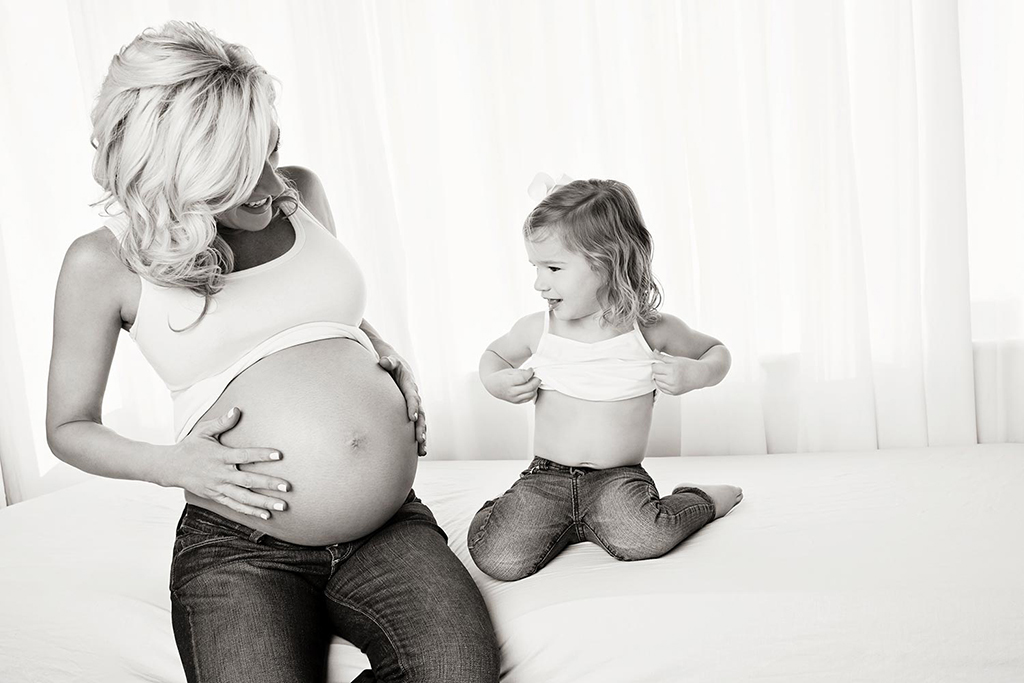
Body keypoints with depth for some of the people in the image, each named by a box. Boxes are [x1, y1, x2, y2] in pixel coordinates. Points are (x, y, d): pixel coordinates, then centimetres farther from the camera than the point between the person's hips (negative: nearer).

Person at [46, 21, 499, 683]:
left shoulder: (300, 192, 8)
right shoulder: (106, 262, -3)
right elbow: (68, 426, 8)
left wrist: (387, 356, 8)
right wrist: (171, 464, -10)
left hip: (391, 523, 3)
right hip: (239, 547, -2)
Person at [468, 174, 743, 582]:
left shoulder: (651, 330, -4)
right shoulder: (537, 329, -1)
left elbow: (717, 352, 13)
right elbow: (494, 354, 21)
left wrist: (692, 374, -9)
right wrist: (497, 383, -1)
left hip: (618, 477, -1)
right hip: (547, 477, 2)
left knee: (640, 538, -33)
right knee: (498, 558, -22)